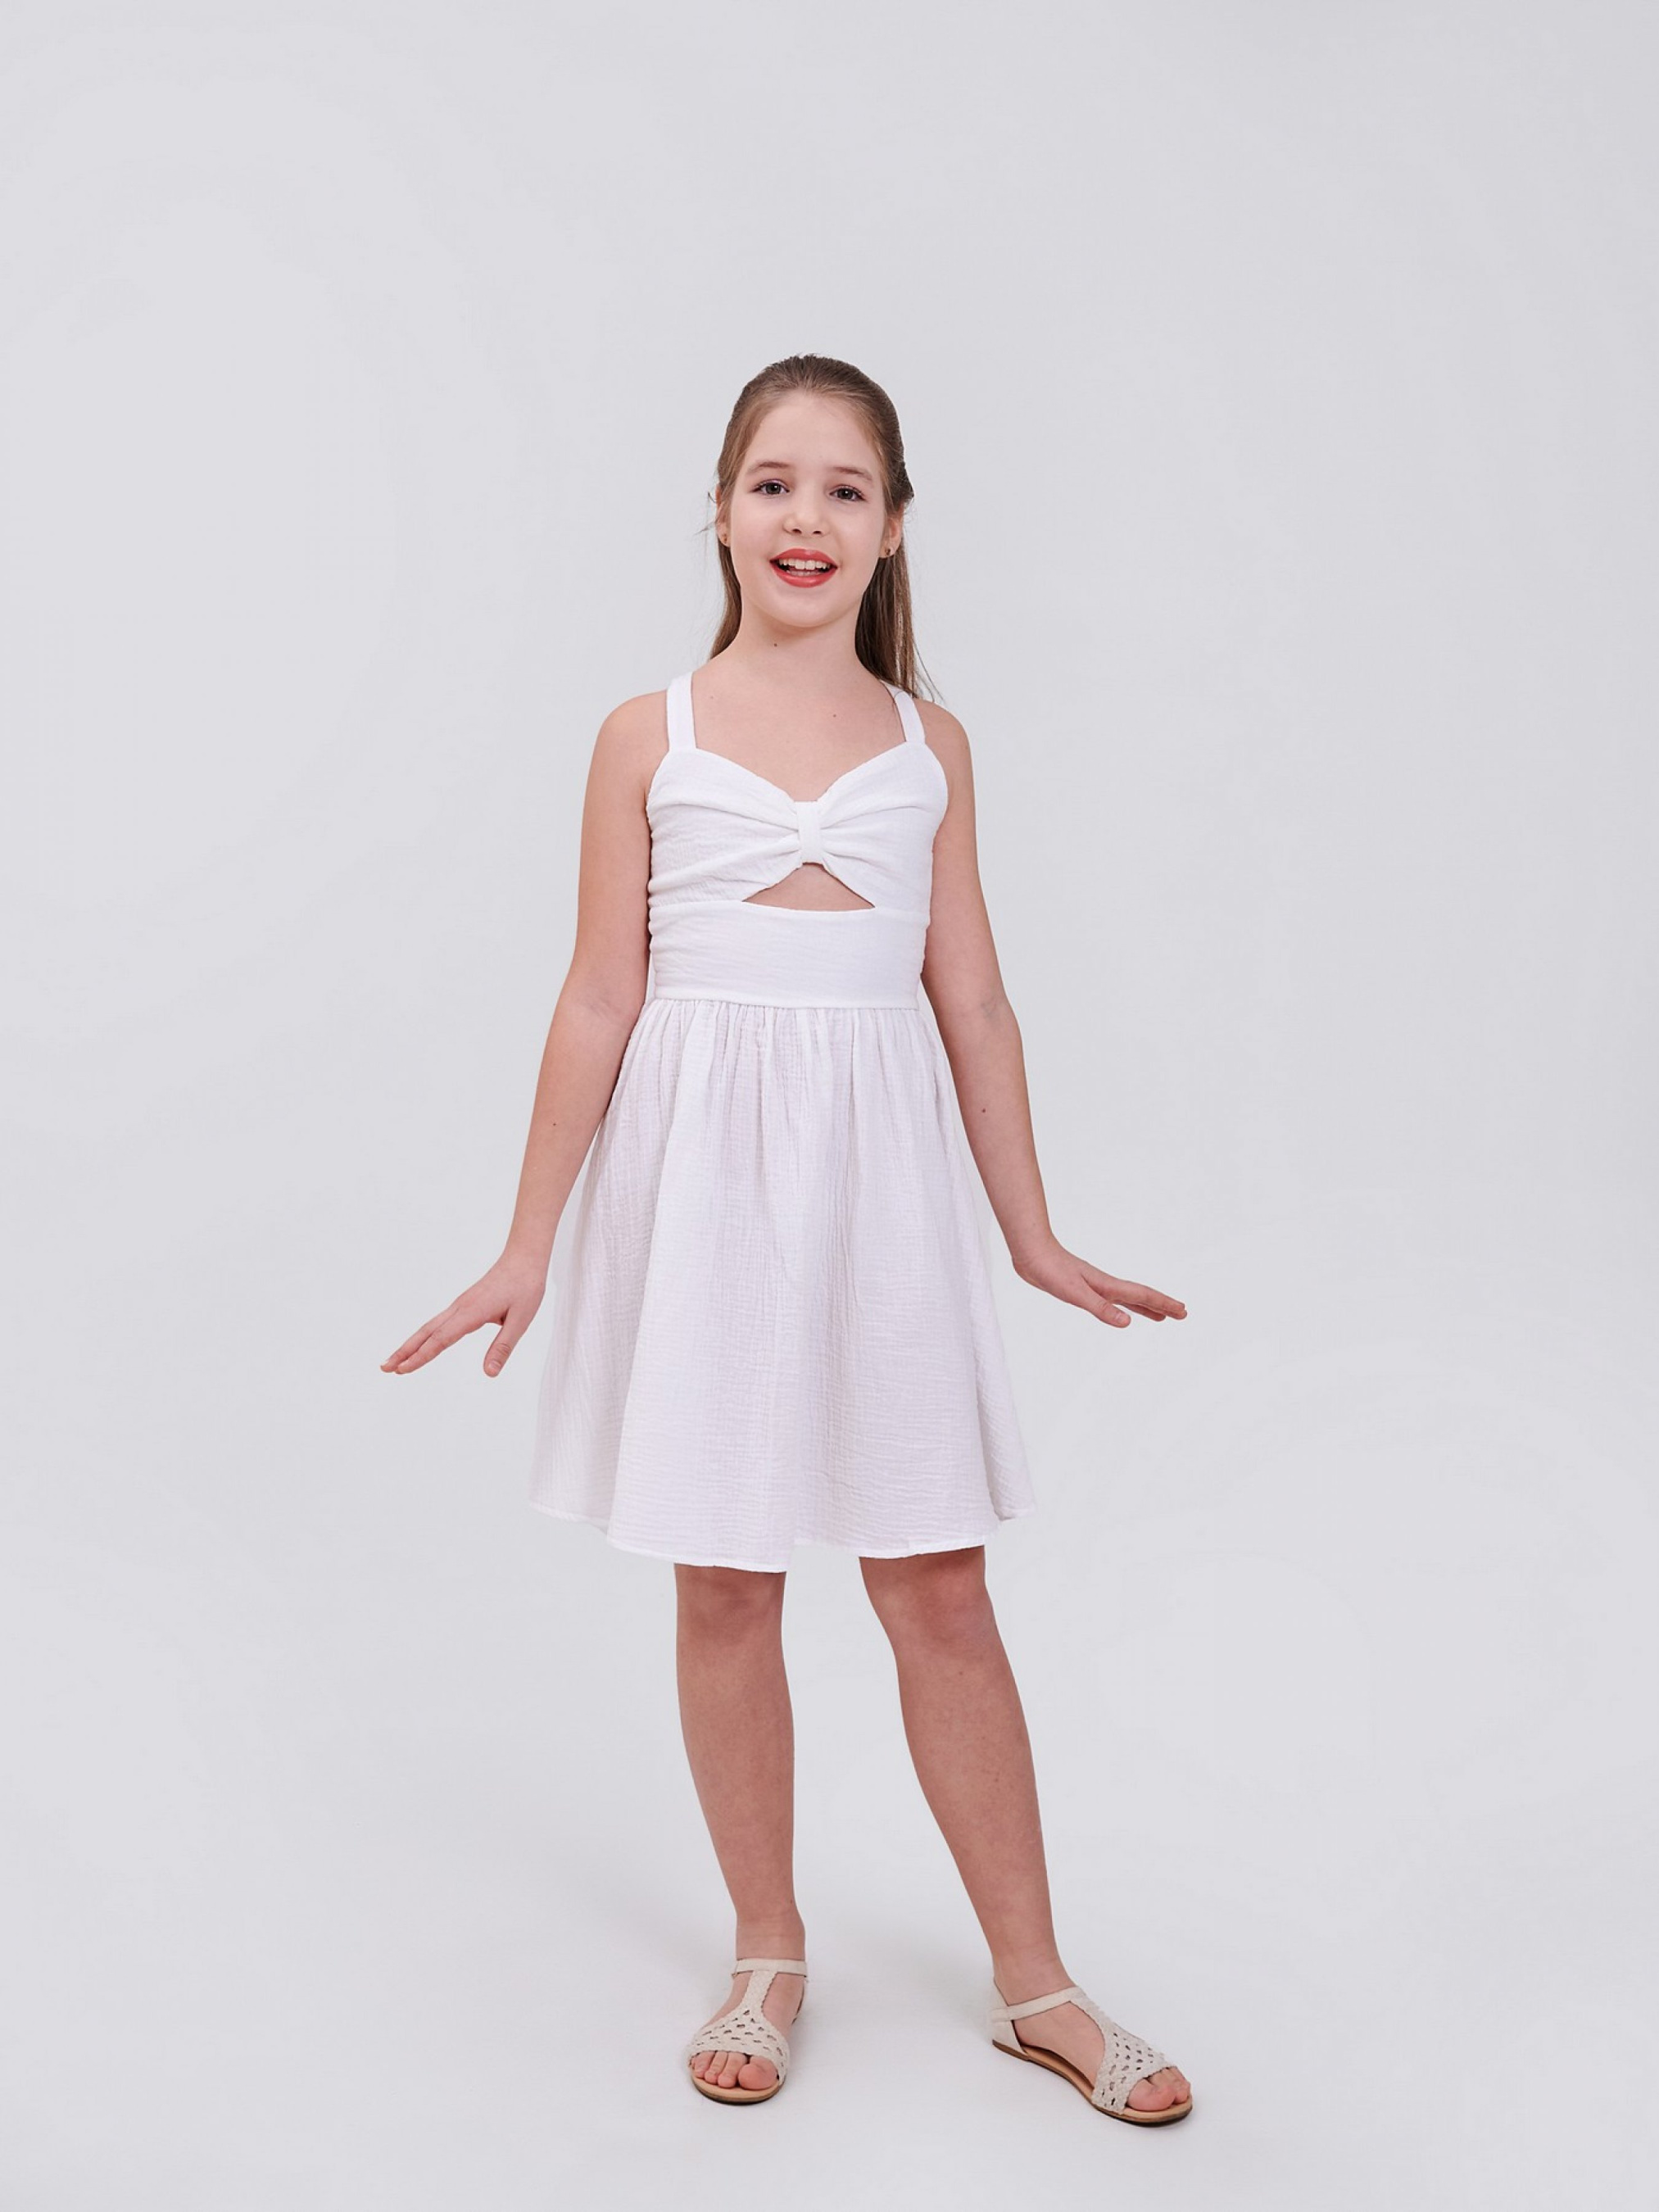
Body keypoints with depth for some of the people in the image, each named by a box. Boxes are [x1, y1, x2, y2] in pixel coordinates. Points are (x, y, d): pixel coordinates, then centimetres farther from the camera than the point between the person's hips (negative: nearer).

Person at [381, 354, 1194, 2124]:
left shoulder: (929, 746, 6)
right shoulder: (650, 737, 1)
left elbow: (973, 1004, 10)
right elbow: (601, 1003, 1)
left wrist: (1034, 1237, 12)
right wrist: (527, 1246, 1)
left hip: (880, 1180, 1)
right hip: (702, 1179, -1)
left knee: (938, 1590, 5)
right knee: (724, 1583, 8)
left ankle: (1033, 1983, 19)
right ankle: (767, 1956, 27)